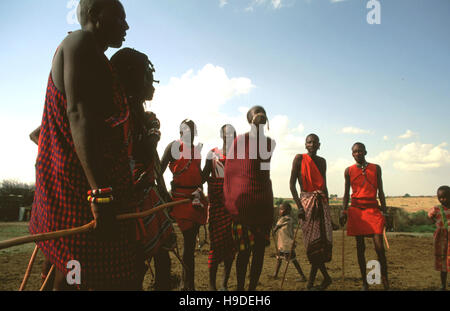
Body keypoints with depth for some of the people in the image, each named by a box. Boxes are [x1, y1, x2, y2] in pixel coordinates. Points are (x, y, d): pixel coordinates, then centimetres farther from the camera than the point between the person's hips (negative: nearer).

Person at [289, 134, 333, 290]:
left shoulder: (322, 161, 15)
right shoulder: (299, 158, 0)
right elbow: (292, 183, -5)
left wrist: (327, 206, 15)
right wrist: (299, 206, -13)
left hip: (321, 201, 5)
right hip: (306, 201, -4)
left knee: (322, 239, -4)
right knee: (313, 240, -6)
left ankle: (311, 281, 4)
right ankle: (326, 277, 9)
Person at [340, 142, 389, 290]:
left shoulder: (376, 168, 10)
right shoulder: (349, 171, 9)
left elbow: (380, 191, 10)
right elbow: (346, 193, 12)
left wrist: (384, 211, 4)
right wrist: (344, 211, 2)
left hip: (373, 209, 0)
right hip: (356, 210, 0)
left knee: (379, 246, -11)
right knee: (360, 247, 3)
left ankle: (385, 280, 3)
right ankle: (364, 282, 11)